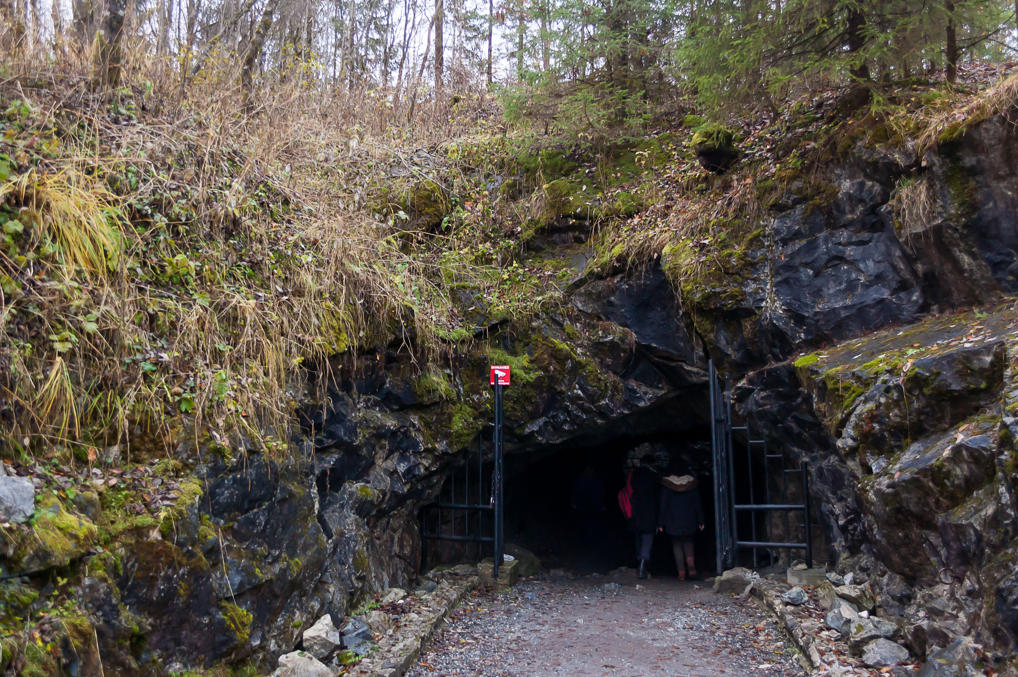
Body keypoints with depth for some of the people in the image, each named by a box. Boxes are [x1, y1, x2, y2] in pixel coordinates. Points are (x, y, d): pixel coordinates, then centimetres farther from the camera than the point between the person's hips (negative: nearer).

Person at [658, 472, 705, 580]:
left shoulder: (667, 487, -6)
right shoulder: (692, 485, -1)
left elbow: (663, 506, -4)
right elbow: (698, 505, 3)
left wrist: (660, 523, 1)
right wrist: (701, 521, 8)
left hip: (673, 524, -1)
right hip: (689, 523, 2)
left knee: (677, 546, 8)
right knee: (688, 543, 18)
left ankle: (681, 573, 2)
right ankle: (691, 564, -6)